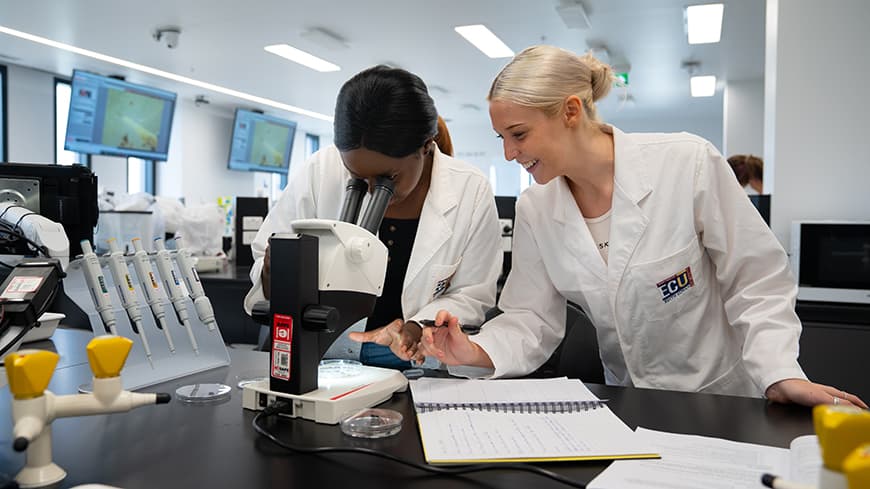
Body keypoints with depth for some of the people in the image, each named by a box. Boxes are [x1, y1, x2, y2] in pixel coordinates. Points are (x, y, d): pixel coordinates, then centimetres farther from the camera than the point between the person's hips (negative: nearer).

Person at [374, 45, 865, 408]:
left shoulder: (688, 163, -16)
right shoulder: (534, 210, -3)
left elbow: (756, 284, -9)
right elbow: (533, 319, -3)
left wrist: (781, 373, -20)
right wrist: (478, 352, -21)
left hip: (726, 402, -2)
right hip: (630, 412, 3)